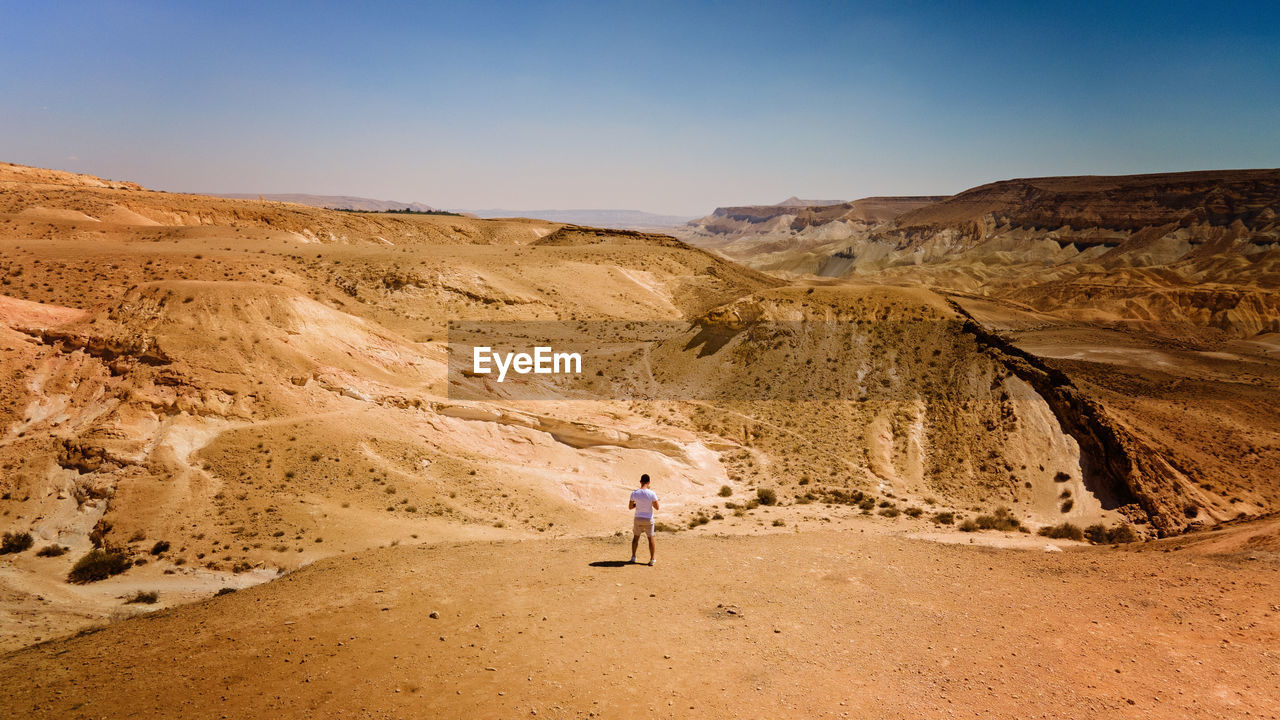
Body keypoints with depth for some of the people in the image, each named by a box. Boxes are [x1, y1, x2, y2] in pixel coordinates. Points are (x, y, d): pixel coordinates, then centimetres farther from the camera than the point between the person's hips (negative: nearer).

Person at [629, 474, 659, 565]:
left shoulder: (634, 493, -11)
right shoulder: (652, 494, -17)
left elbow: (630, 507, -2)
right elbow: (657, 507, -9)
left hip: (638, 519, 1)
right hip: (648, 520, -1)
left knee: (636, 537, 21)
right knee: (651, 538, 13)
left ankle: (633, 557, 24)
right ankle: (651, 559, 15)